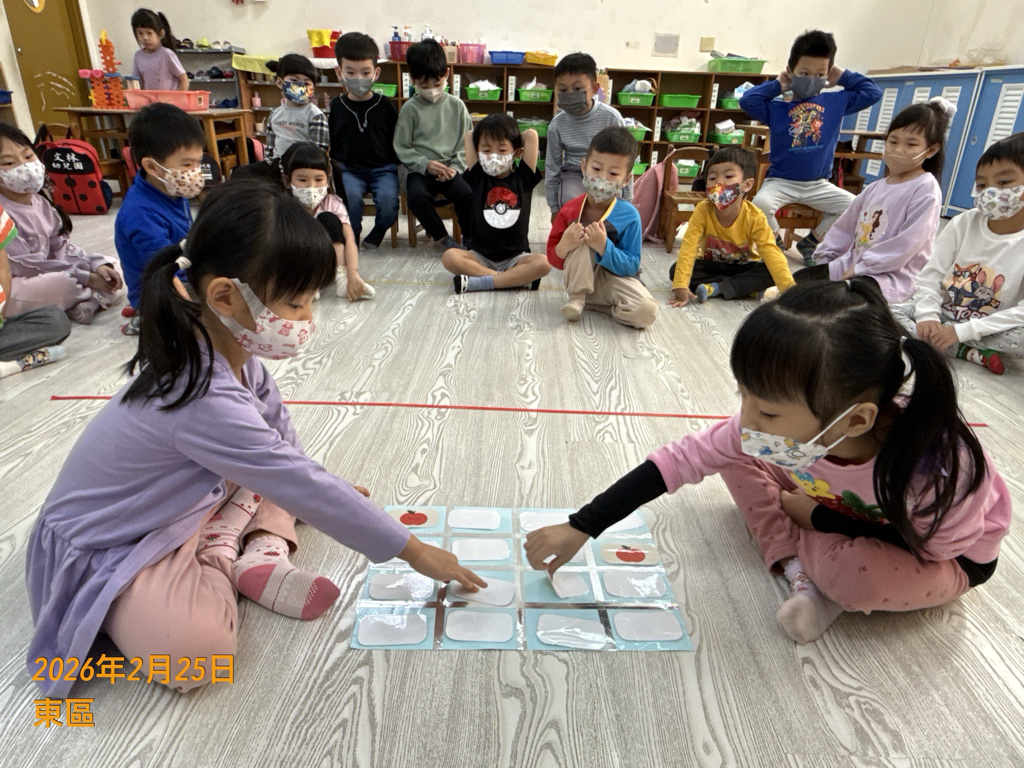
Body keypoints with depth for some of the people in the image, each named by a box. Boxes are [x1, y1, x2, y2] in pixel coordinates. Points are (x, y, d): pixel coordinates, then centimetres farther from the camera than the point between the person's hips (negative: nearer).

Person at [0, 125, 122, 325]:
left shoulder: (40, 200, 5)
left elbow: (60, 247, 6)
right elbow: (23, 266, -23)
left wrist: (98, 264, -12)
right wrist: (86, 277, -23)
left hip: (44, 277, 9)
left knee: (109, 266, 2)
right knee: (63, 283, -37)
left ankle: (86, 304, -24)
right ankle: (97, 296, -4)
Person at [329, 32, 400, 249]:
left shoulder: (385, 105, 4)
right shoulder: (337, 106, 7)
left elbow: (396, 141, 9)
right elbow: (330, 144, 13)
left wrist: (395, 165, -2)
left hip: (383, 168, 0)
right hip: (349, 168, 1)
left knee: (388, 198, -29)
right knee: (350, 195, -30)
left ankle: (378, 231, 4)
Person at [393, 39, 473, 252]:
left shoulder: (456, 106, 8)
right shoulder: (410, 109, 3)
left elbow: (467, 143, 9)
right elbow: (402, 148, 2)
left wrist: (456, 167, -8)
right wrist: (425, 164, -13)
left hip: (450, 169, 1)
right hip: (420, 170, -1)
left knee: (465, 193, -29)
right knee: (416, 195, -31)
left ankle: (470, 238, -6)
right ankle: (443, 238, -11)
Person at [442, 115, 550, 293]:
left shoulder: (523, 178, 3)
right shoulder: (477, 177, 4)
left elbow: (531, 135, -1)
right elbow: (470, 136, 5)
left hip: (516, 257, 0)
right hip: (481, 256, 1)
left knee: (542, 263, -30)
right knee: (449, 257, -27)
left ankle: (477, 282, -29)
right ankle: (519, 279, -26)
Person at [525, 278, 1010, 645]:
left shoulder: (930, 469, -43)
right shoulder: (780, 426, -30)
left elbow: (938, 545, -22)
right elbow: (683, 458, -26)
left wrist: (819, 517, -21)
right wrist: (581, 528, -28)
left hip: (951, 554, -4)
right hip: (852, 510, 5)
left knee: (858, 578, -38)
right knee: (737, 457, -10)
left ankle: (825, 588, -4)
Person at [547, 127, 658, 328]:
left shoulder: (629, 216, -14)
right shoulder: (570, 210, -9)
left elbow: (632, 266, -17)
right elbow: (553, 258, -3)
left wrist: (604, 247, -33)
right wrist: (564, 246, -27)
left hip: (615, 278, -1)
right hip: (580, 279, 1)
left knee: (647, 312, -28)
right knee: (581, 239, -25)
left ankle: (594, 304, -4)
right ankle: (577, 297, -13)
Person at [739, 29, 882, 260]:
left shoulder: (836, 101, 7)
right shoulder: (777, 107, -1)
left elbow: (873, 92, 10)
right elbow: (747, 101, -14)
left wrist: (843, 76, 9)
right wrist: (776, 85, -3)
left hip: (819, 185, 3)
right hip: (781, 181, -3)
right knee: (761, 203, -33)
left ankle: (811, 242, 7)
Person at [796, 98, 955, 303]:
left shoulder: (926, 189, -8)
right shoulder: (875, 188, 16)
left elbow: (907, 243, -18)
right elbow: (845, 228, 19)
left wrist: (859, 268, -19)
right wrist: (824, 259, 9)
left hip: (893, 276, -8)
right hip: (852, 265, 8)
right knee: (798, 279, -3)